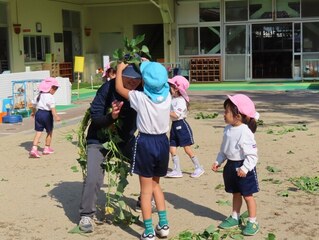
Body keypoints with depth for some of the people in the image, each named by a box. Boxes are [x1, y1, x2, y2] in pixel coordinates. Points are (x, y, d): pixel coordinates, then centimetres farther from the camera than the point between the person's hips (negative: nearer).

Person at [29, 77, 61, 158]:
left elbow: (34, 105, 22)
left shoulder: (38, 96, 11)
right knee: (49, 132, 14)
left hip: (38, 113, 6)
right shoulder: (50, 97, -13)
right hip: (47, 114, -6)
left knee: (38, 132, 3)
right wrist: (56, 116, -30)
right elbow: (52, 107, -24)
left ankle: (34, 149, -11)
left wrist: (33, 112, 38)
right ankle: (47, 148, 23)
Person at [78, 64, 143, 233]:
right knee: (93, 178, -18)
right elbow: (95, 118, -20)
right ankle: (87, 215, 2)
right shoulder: (107, 89, -25)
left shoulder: (141, 91, -13)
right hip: (100, 139, -4)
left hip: (126, 138, 5)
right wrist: (111, 116, -41)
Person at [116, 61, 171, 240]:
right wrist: (149, 65, 27)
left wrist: (120, 69, 18)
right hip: (163, 141, 5)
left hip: (146, 142, -4)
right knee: (155, 184, 22)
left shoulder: (140, 98, -15)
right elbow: (161, 82, 21)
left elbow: (119, 88, 2)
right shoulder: (167, 96, -4)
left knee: (146, 189, 5)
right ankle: (163, 225, 22)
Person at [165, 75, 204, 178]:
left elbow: (176, 115, -23)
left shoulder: (180, 100, -17)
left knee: (187, 148, -2)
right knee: (172, 148, 5)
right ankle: (177, 170, 11)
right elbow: (169, 111, 13)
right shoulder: (173, 99, 9)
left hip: (181, 125, -9)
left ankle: (198, 168, 11)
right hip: (174, 125, 9)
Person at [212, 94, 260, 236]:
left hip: (243, 167, -7)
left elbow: (252, 154, -24)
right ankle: (235, 218, 33)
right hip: (231, 165, 8)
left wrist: (245, 168, -28)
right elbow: (224, 149, 15)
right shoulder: (228, 129, 2)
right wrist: (218, 161, 11)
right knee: (235, 194, 20)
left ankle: (252, 222, 15)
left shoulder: (245, 132, -24)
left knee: (247, 195, 3)